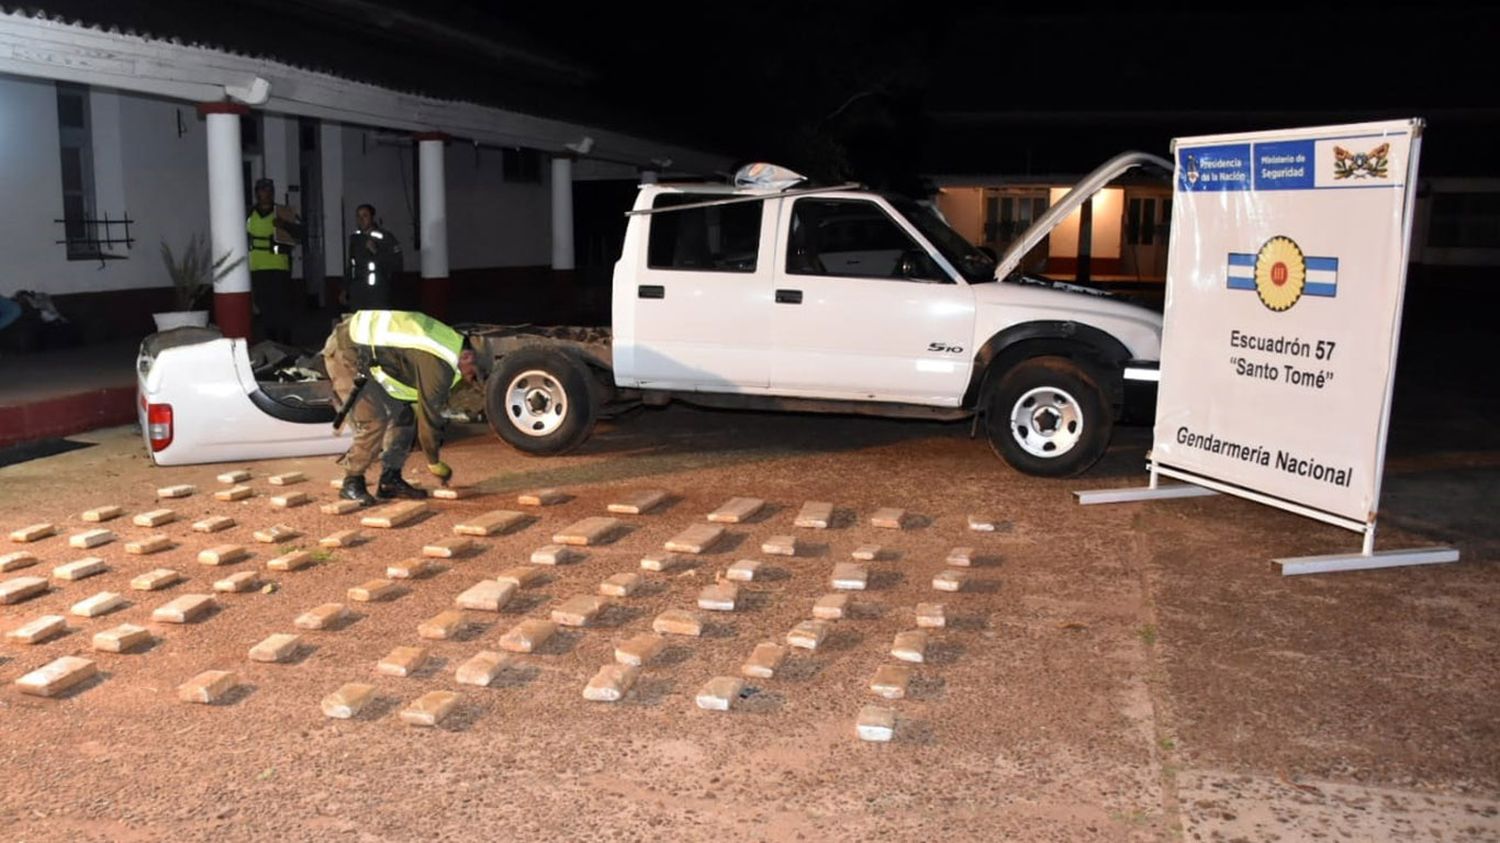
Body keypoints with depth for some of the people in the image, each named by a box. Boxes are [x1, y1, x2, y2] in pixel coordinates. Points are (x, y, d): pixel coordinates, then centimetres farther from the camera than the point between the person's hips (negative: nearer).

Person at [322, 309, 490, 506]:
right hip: (345, 352, -10)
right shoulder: (438, 364, -24)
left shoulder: (451, 341, 6)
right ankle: (352, 483, -1)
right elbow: (428, 416, -18)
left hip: (363, 352, 10)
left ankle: (390, 480, 12)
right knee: (375, 420, -17)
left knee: (404, 413, 7)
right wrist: (435, 464, -5)